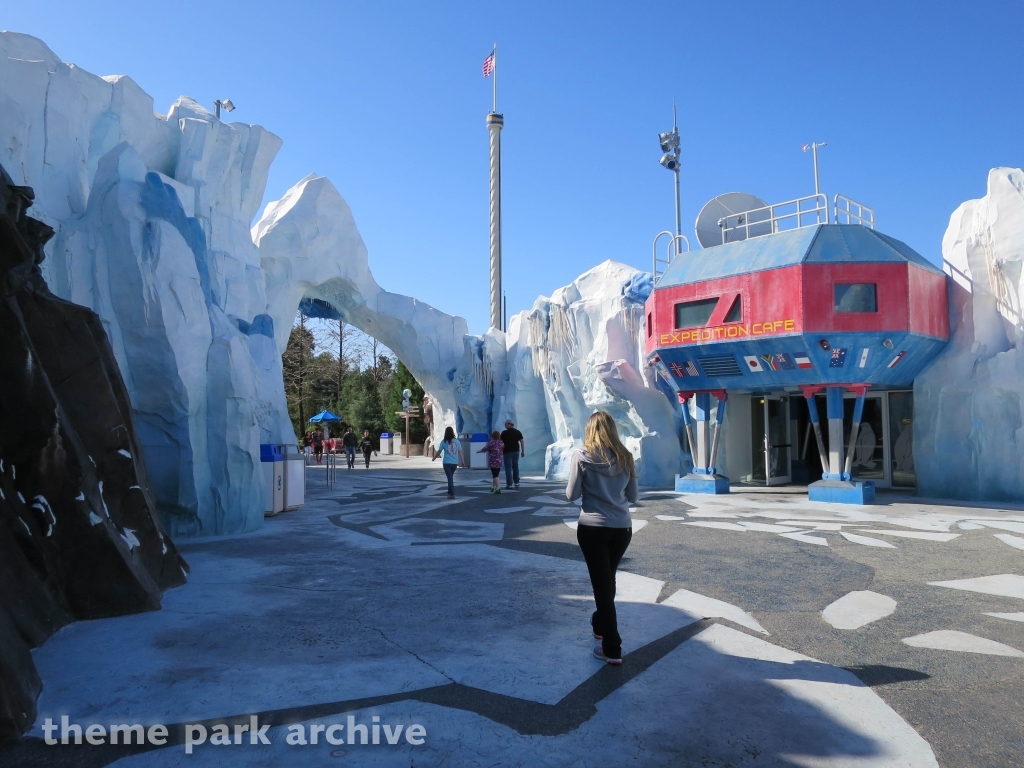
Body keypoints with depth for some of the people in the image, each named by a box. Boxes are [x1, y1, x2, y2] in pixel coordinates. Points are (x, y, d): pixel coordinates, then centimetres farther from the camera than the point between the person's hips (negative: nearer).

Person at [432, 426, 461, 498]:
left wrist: (434, 458, 17)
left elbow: (439, 452, 1)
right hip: (455, 462, 3)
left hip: (447, 463, -3)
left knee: (450, 477, 0)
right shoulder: (457, 441, -1)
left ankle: (452, 494, -6)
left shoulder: (444, 442, -6)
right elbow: (460, 452, 1)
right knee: (451, 477, 21)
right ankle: (450, 492, 29)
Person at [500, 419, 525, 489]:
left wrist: (500, 453, -2)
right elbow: (522, 442, 1)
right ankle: (516, 482, 16)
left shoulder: (504, 433, -7)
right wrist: (523, 451, 6)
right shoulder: (518, 432, 4)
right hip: (516, 451, 4)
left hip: (507, 452, -4)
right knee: (515, 467, 17)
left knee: (508, 468, -1)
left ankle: (509, 484, -3)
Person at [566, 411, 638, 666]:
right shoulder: (624, 457, 0)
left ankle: (612, 649, 5)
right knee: (608, 579, 23)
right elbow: (633, 496, 6)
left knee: (601, 582, 4)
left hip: (593, 528, -3)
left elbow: (571, 495, -7)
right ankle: (600, 624, 44)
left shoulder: (582, 456, -9)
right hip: (622, 528, 4)